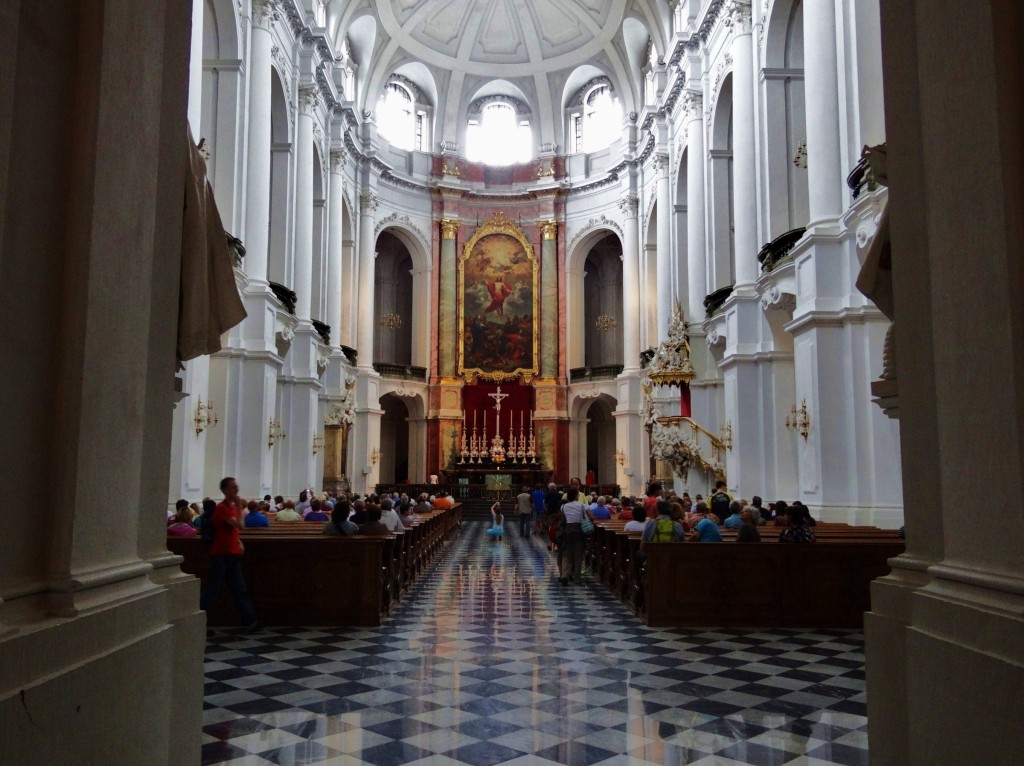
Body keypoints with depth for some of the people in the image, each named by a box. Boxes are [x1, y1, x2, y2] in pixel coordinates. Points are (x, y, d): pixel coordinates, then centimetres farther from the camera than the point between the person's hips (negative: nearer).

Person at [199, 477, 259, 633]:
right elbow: (239, 525, -25)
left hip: (232, 555, 8)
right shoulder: (222, 508, -14)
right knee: (212, 591, -4)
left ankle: (250, 621, 10)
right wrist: (240, 507, -16)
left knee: (240, 590, 8)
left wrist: (239, 542, 8)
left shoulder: (233, 506, 13)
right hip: (221, 555, -8)